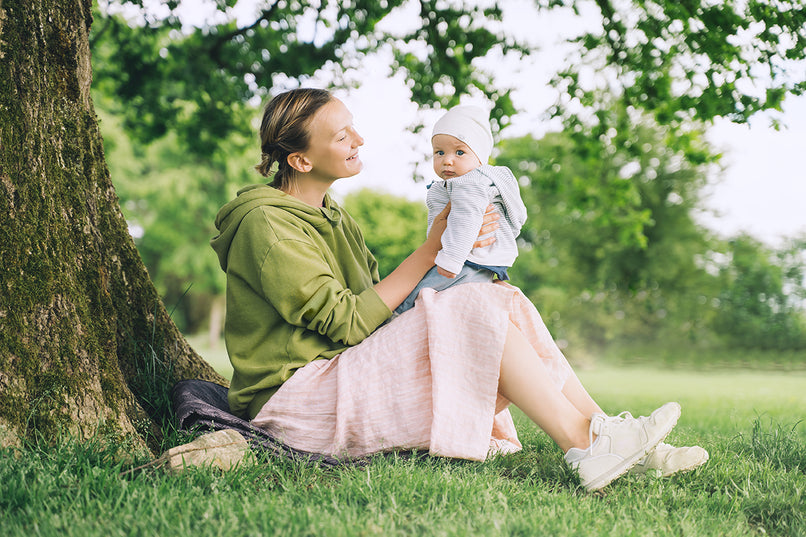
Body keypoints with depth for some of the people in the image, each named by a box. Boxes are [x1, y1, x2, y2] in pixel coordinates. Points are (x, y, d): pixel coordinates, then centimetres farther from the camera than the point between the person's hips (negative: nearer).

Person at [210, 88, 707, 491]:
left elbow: (380, 299, 13)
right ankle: (585, 448, -20)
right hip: (294, 399, -8)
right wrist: (433, 248, -12)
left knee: (503, 302, -8)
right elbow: (349, 323, -17)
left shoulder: (331, 215, 18)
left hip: (351, 373, 8)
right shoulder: (265, 224, -12)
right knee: (475, 309, -23)